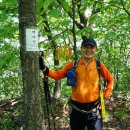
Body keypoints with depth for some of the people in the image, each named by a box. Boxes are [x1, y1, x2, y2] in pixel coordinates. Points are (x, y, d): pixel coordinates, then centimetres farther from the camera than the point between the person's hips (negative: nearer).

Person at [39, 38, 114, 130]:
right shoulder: (73, 65, -1)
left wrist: (106, 96, 2)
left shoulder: (99, 65, -1)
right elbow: (58, 75, 1)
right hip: (77, 109, 1)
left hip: (93, 109, -1)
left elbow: (110, 79, 10)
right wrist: (44, 68, -10)